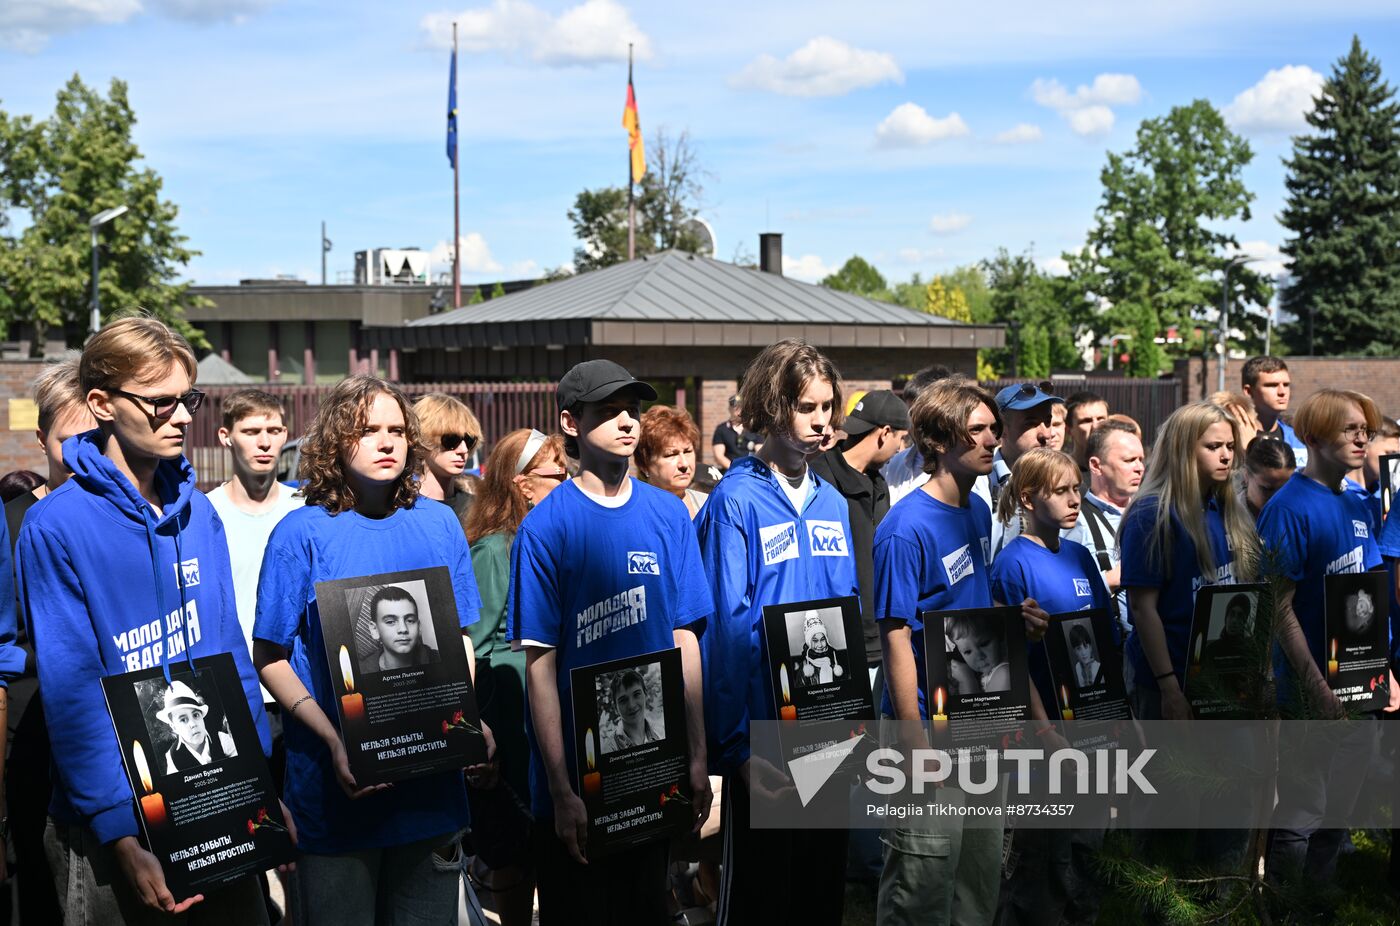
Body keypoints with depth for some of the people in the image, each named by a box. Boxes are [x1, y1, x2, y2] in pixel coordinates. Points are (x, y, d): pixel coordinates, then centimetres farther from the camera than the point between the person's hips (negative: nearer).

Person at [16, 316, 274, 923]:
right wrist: (124, 837, -22)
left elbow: (230, 651, 8)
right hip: (110, 824, -5)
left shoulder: (198, 513, 3)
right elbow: (72, 693, -17)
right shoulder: (57, 526, -14)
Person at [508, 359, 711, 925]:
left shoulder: (669, 515, 3)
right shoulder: (546, 527, -10)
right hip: (577, 775, -4)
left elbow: (685, 639, 6)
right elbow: (540, 661, -11)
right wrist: (561, 789, -14)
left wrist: (697, 757, 3)